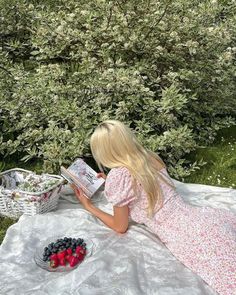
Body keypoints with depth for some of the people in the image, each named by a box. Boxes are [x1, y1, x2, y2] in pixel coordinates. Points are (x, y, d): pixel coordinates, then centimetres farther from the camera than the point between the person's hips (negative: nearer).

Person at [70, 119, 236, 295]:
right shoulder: (151, 157, 9)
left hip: (191, 239, -8)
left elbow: (120, 227, 4)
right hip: (204, 216, 8)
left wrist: (88, 206, 14)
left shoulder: (117, 176, -12)